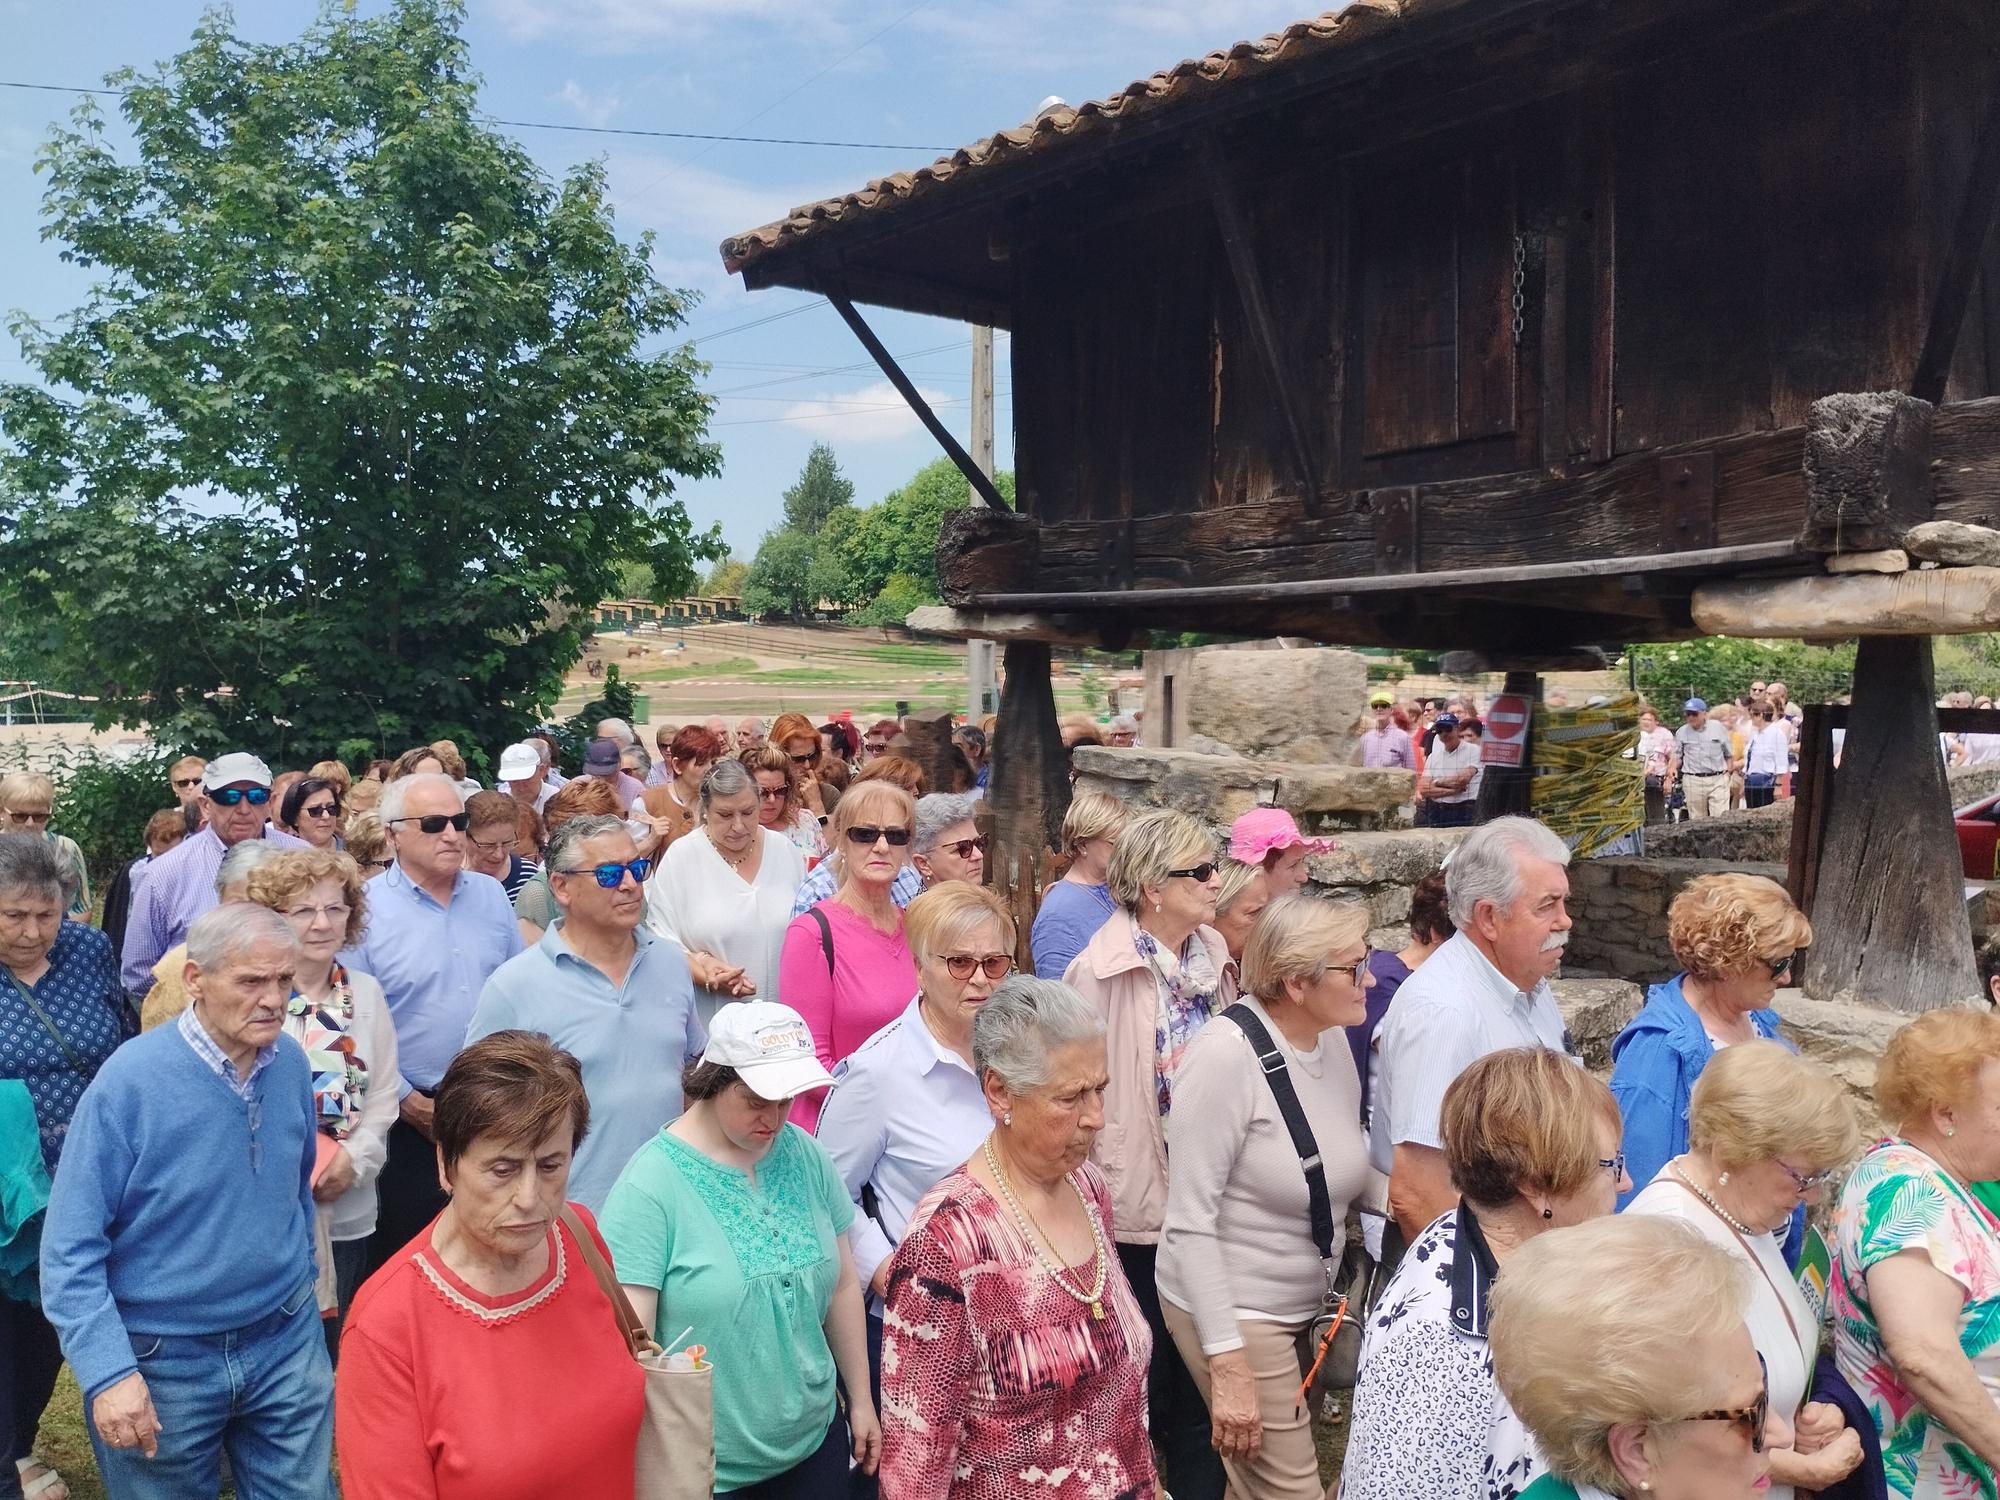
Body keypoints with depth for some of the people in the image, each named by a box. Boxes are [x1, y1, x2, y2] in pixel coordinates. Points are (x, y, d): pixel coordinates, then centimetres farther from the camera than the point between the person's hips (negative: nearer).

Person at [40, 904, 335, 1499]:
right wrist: (107, 1372, -22)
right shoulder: (130, 1080, -20)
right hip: (163, 1359, -4)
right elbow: (71, 1247, -17)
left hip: (286, 1341, 4)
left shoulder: (291, 1062, -5)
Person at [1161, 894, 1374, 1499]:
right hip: (1231, 1312, -7)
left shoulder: (1333, 1043, 1)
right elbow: (1190, 1222, -20)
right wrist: (1227, 1363, -20)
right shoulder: (1227, 1054, -21)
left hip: (1306, 1306, 7)